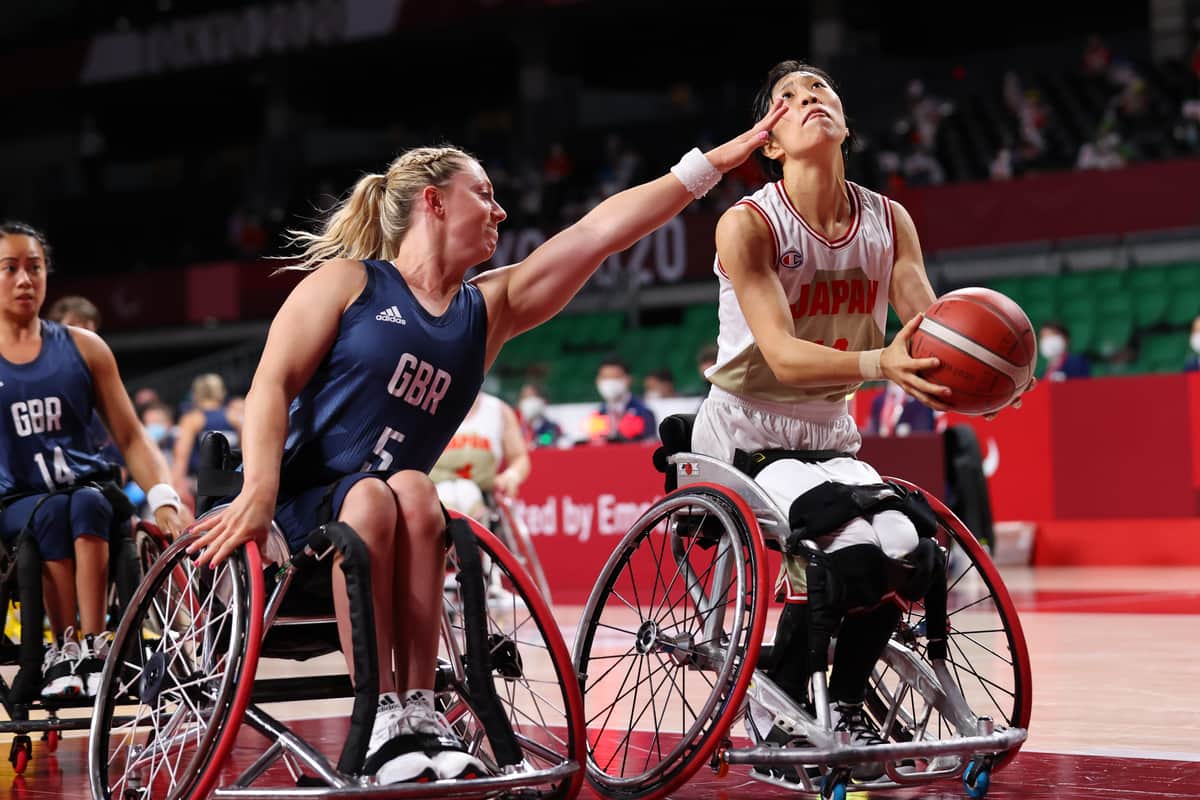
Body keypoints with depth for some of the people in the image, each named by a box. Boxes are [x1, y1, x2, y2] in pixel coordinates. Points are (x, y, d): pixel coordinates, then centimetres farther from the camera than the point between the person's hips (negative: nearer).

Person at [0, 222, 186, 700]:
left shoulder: (82, 348, 10)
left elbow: (130, 437, 9)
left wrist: (163, 499, -6)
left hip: (88, 486, 1)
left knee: (87, 504, -34)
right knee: (52, 513, -35)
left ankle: (95, 648, -40)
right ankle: (64, 648, -31)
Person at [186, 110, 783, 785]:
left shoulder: (489, 308, 15)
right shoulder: (347, 283, 3)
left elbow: (602, 230, 10)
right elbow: (273, 384, -6)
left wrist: (711, 164, 7)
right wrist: (259, 490, -22)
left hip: (401, 508, 4)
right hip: (304, 505, -3)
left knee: (414, 492, -30)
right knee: (371, 498, -35)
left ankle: (421, 711, -33)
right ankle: (383, 722, -36)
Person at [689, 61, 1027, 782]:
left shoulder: (889, 222, 0)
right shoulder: (749, 224, -16)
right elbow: (782, 354, -27)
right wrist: (877, 364, -45)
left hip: (828, 436, 6)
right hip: (745, 434, -6)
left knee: (907, 552, -18)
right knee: (852, 549, -28)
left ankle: (843, 703, 6)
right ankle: (772, 709, -7)